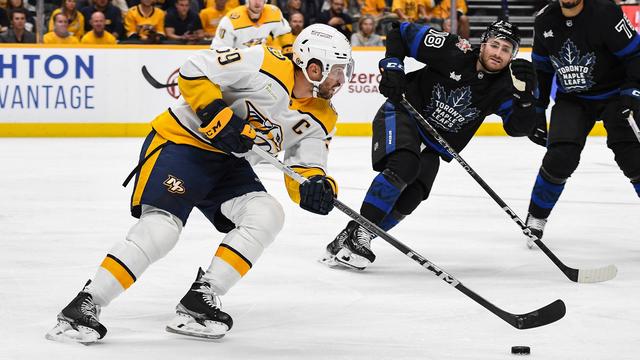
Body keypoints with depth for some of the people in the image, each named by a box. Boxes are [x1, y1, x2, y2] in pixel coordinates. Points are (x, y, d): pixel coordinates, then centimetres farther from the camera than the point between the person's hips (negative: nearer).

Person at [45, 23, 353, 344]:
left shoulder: (320, 118, 2)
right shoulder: (267, 65, -20)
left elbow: (304, 170, 0)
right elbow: (194, 71, -19)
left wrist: (317, 187, -23)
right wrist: (218, 116, -28)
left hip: (228, 162, 8)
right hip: (182, 140, -7)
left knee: (267, 216, -15)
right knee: (162, 227, -23)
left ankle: (198, 302, -12)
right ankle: (84, 306, -18)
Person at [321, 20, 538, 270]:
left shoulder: (503, 87, -5)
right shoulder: (454, 52, -16)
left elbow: (520, 127, -10)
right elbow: (401, 33, -8)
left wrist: (525, 93, -25)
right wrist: (392, 67, -20)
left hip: (432, 146, 5)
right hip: (402, 114, -5)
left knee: (410, 198, -13)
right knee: (404, 165, -32)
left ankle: (350, 240, -3)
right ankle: (355, 232, -29)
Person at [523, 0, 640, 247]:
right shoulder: (545, 21, -4)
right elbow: (541, 68, 9)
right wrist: (537, 112, 9)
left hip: (615, 94, -3)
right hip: (572, 99, 3)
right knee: (560, 157, -14)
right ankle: (535, 219, 5)